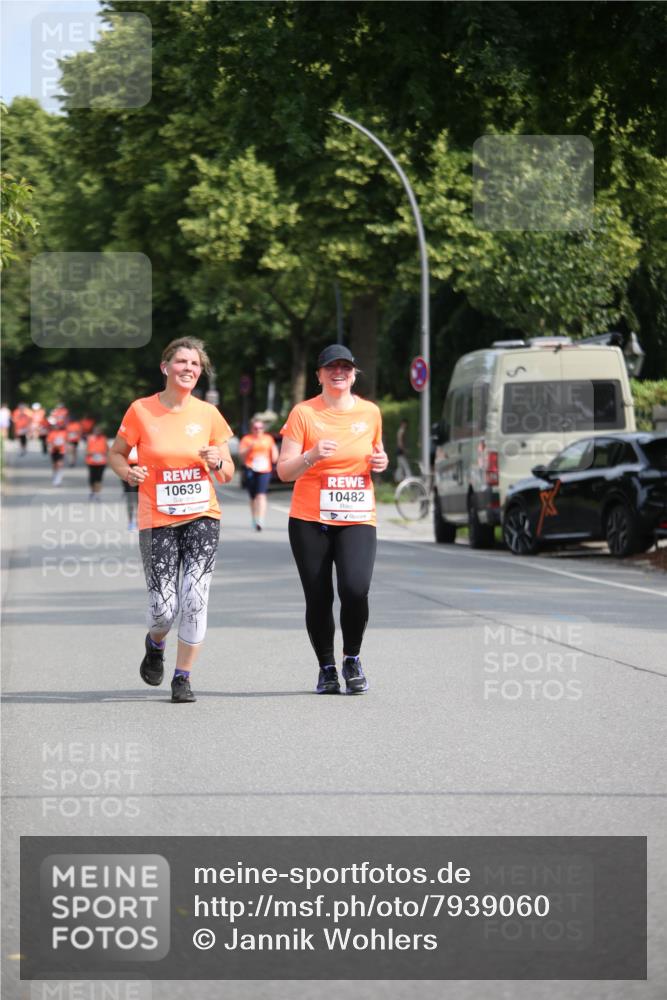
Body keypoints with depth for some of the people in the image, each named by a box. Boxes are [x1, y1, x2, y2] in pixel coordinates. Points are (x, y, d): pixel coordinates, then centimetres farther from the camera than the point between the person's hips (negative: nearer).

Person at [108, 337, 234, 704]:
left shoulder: (208, 414, 3)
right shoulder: (141, 411, -3)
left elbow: (228, 474, 10)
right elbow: (116, 453, 9)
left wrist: (217, 463, -13)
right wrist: (128, 472, -12)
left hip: (202, 518, 1)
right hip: (157, 521, -1)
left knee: (195, 598, -12)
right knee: (164, 608, -5)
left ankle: (183, 677, 4)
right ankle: (155, 644, 32)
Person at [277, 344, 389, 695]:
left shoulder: (370, 412, 8)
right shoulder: (304, 413, -2)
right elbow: (284, 471, -6)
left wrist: (380, 462, 1)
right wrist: (312, 456, -24)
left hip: (358, 520, 1)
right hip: (310, 521, -1)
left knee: (355, 589, -18)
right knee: (318, 599, -1)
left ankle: (352, 659, 6)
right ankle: (326, 668, 20)